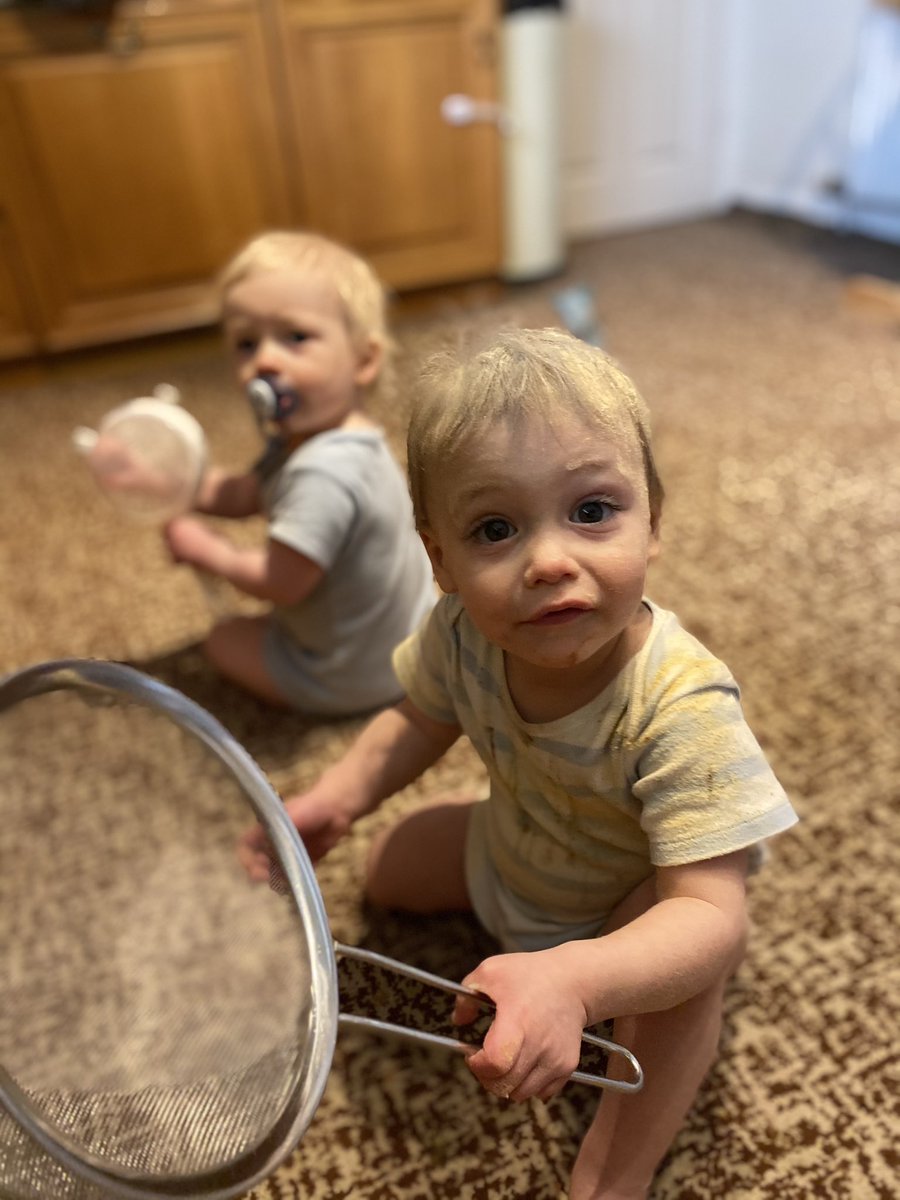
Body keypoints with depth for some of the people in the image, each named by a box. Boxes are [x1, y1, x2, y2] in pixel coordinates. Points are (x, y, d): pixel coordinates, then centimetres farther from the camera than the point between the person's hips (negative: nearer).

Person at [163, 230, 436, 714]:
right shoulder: (311, 433, -6)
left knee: (225, 639, 13)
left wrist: (210, 553, -15)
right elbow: (241, 494, 1)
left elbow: (279, 583, -32)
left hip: (355, 679, -8)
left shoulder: (324, 475, -38)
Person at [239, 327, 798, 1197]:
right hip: (510, 852, 5)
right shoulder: (461, 634, -27)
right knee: (391, 867, 12)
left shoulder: (680, 708, -43)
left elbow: (711, 914, -44)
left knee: (688, 960, -33)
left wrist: (569, 981, -62)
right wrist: (336, 798, -19)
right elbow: (423, 720, -4)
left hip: (628, 907, -5)